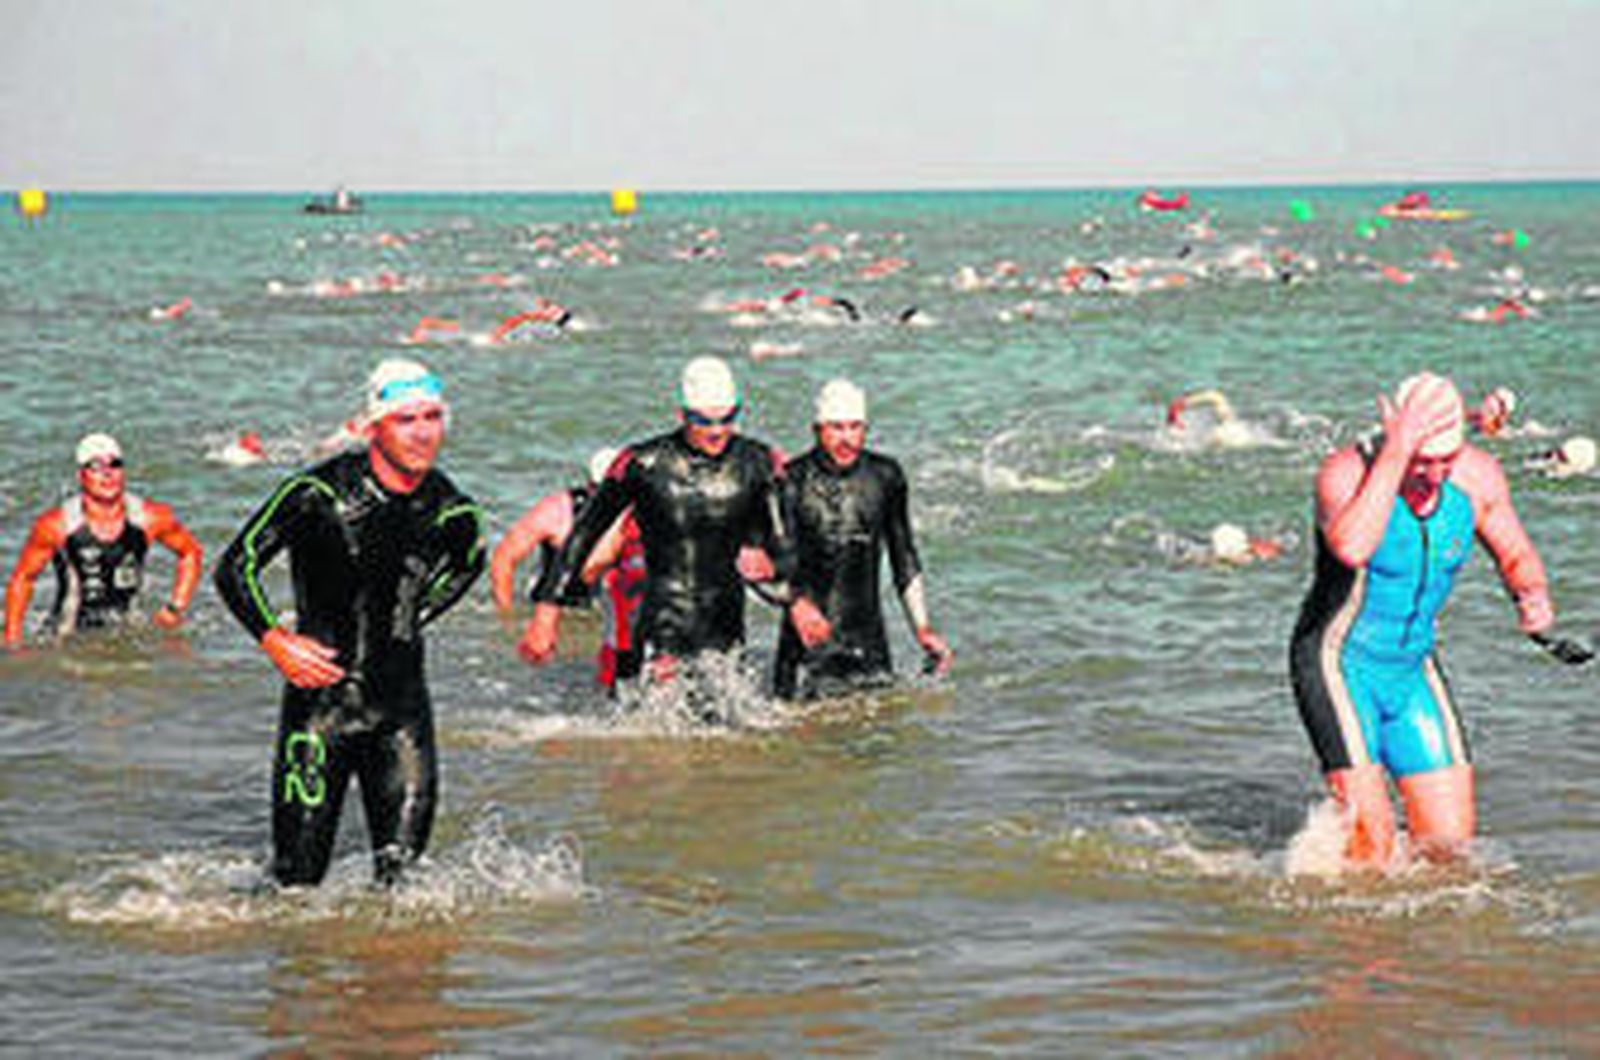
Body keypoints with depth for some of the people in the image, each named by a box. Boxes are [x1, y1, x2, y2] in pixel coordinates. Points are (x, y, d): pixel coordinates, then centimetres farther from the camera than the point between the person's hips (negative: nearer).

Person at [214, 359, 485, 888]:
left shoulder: (452, 513, 0)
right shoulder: (320, 493, -12)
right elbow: (235, 569, -5)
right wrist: (277, 644, -14)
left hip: (402, 704, 3)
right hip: (322, 694, -3)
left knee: (402, 865, -2)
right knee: (299, 874, 0)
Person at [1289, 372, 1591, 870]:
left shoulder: (1477, 475, -7)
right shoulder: (1347, 472, -23)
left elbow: (1516, 557, 9)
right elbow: (1352, 549, -44)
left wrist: (1534, 597, -13)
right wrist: (1396, 453, -43)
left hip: (1414, 666, 6)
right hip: (1340, 662, -6)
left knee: (1450, 838, 0)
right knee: (1371, 837, -17)